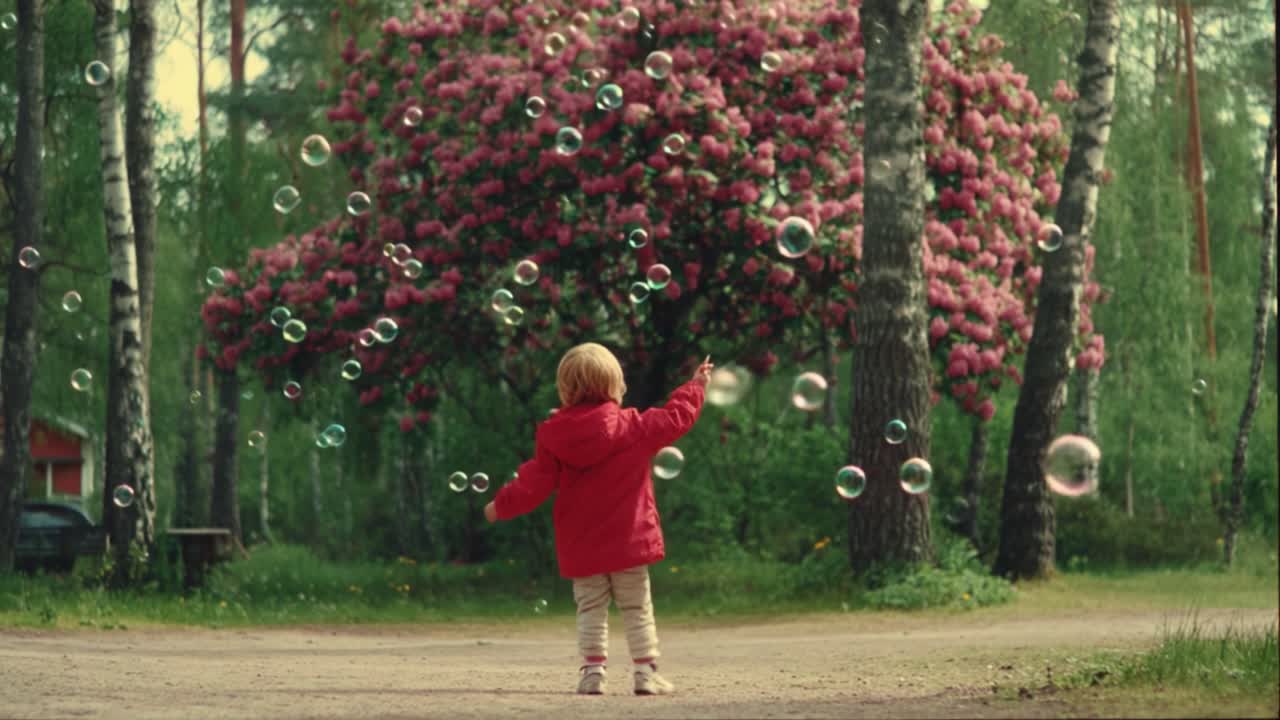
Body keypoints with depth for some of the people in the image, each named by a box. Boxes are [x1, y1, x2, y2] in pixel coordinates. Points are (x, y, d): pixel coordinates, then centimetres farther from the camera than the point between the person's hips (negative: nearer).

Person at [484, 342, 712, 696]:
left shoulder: (553, 435, -7)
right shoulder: (633, 427, -9)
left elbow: (534, 484, -4)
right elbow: (675, 418, 2)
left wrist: (501, 505, 11)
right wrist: (694, 388, 19)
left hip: (580, 548, 1)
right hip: (628, 542, -1)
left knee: (590, 610, 9)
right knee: (637, 610, 6)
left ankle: (593, 671, 0)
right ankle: (646, 673, 2)